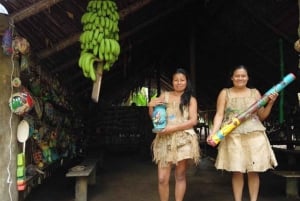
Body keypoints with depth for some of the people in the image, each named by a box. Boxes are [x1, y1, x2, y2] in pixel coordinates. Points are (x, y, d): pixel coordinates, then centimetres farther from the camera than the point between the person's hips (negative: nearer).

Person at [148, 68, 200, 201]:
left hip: (183, 140, -1)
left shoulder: (191, 99, 8)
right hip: (165, 140, 1)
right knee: (162, 178, -4)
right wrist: (151, 106, -8)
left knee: (180, 176, 6)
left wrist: (173, 128, -14)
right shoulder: (164, 95, 12)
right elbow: (154, 117, 14)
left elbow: (193, 121, -3)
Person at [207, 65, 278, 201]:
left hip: (254, 136, 2)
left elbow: (262, 116, 13)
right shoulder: (225, 93, 9)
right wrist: (213, 133, -14)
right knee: (237, 172, 0)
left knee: (253, 171, 3)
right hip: (233, 136, -1)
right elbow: (219, 115, -1)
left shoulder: (255, 93, 13)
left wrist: (270, 103, -2)